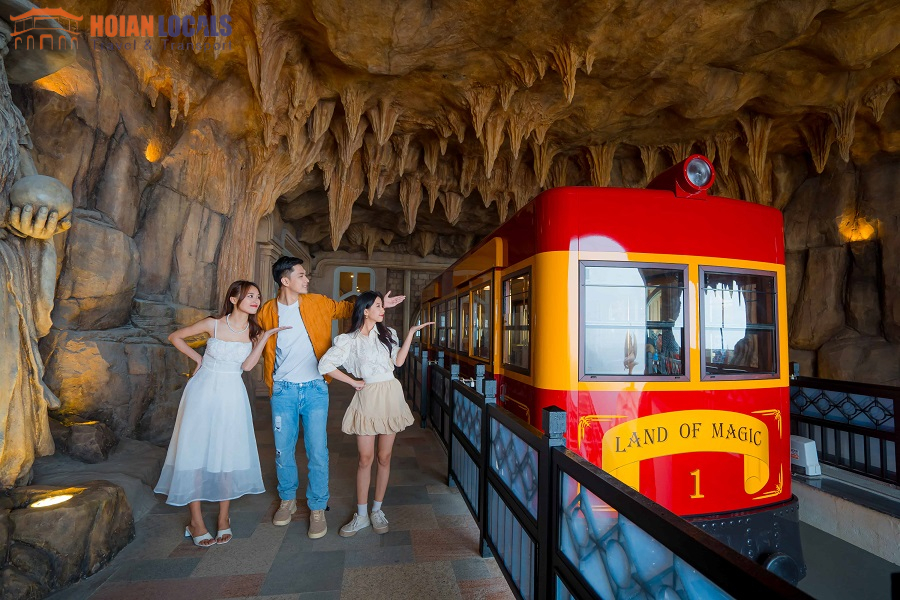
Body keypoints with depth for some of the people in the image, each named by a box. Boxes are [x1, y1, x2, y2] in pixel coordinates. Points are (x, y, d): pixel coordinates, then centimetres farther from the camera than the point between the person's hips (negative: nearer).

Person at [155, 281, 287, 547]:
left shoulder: (254, 331, 1)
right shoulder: (213, 324, -8)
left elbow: (247, 365, -12)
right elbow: (175, 337, 5)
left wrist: (265, 336, -16)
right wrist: (198, 358, 1)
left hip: (232, 394, 2)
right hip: (204, 391, -2)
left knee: (229, 453, 5)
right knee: (196, 452, 2)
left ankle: (223, 518, 19)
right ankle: (196, 521, 15)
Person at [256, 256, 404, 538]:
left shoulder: (317, 303, -1)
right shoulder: (267, 311, -1)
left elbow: (346, 308, 14)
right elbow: (264, 349, 15)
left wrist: (378, 304, 4)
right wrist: (271, 382, 7)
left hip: (314, 388, -1)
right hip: (283, 390, 1)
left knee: (317, 451, 1)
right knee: (283, 450, 11)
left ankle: (317, 508, 18)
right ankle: (288, 500, 34)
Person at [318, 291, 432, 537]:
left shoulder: (387, 333, 10)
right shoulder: (349, 340, -2)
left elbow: (398, 361, 2)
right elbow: (325, 364, -8)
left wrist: (411, 333, 0)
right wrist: (353, 382, -5)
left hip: (390, 396, 3)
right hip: (367, 398, -3)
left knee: (384, 457, 8)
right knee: (365, 458, 2)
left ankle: (377, 511, 23)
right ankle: (361, 515, 17)